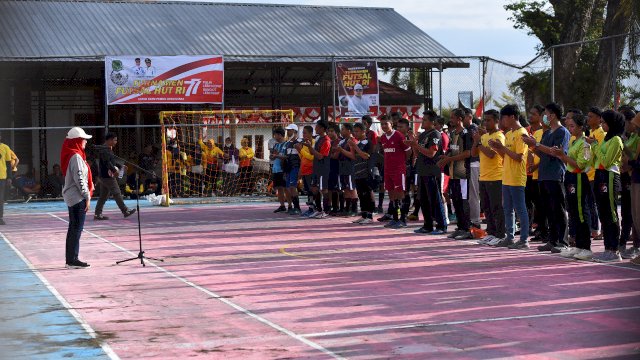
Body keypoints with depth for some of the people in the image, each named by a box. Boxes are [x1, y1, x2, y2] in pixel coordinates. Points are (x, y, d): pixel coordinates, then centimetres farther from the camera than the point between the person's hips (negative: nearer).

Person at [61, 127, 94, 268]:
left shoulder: (71, 155, 15)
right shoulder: (76, 157, -15)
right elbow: (79, 179, -19)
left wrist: (86, 195, 17)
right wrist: (87, 196, -15)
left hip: (72, 197, 10)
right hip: (77, 197, -10)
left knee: (73, 228, 13)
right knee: (77, 229, -6)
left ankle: (70, 259, 18)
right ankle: (73, 260, -3)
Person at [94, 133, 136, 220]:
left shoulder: (108, 149, 17)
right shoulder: (104, 150, -16)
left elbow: (111, 161, 24)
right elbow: (107, 162, -23)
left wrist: (119, 167, 17)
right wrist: (114, 170, -21)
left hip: (103, 176, 11)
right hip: (108, 176, -11)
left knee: (103, 196, 10)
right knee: (117, 193, -3)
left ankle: (97, 214, 10)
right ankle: (125, 211, 3)